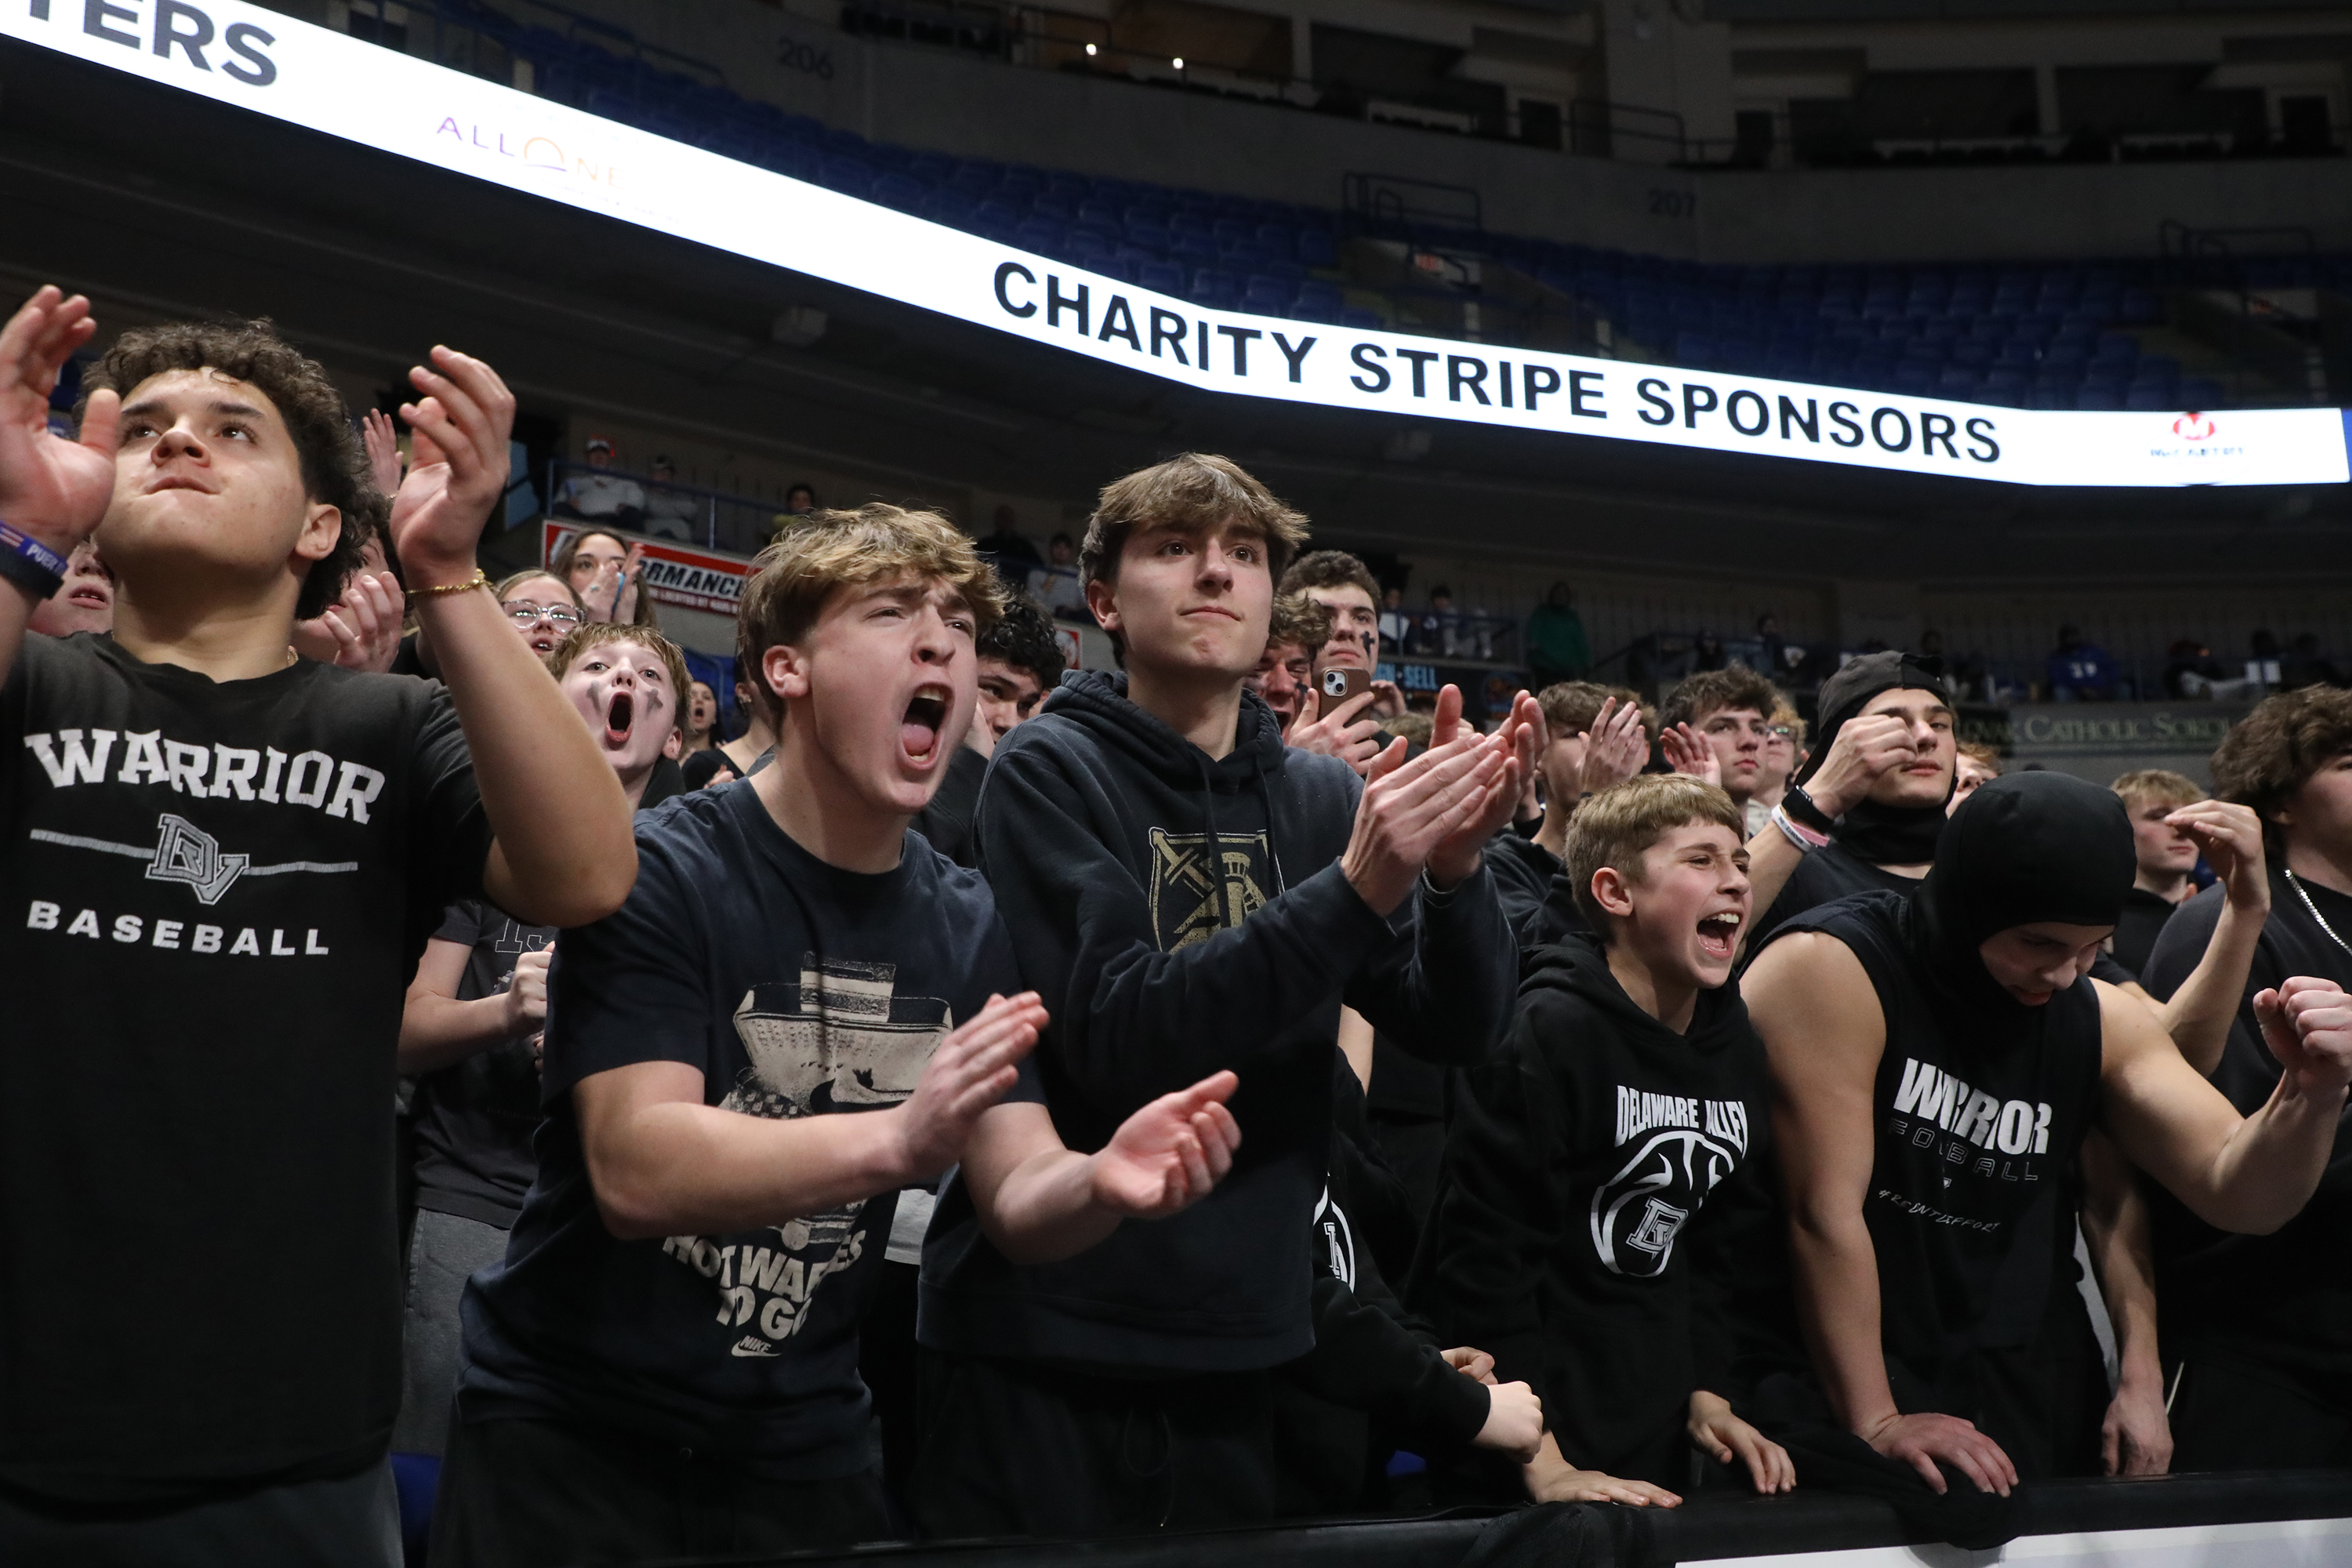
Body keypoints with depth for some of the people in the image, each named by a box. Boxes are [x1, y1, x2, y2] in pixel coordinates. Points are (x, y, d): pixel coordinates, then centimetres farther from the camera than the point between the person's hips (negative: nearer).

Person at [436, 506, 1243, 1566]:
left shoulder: (968, 926, 0)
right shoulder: (660, 871, -16)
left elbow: (1016, 1200, -6)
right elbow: (635, 1171, -26)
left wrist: (1099, 1182, -29)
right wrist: (894, 1141, -41)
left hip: (802, 1449, 5)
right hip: (569, 1430, -5)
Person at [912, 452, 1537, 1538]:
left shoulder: (1320, 797, 5)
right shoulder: (1050, 772, -7)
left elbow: (1461, 1030, -1)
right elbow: (1119, 1035, -20)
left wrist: (1454, 869, -20)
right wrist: (1355, 890, -27)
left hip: (1246, 1340, 4)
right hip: (1047, 1337, -4)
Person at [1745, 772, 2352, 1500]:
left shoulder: (2100, 1019, 6)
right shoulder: (1831, 973, -14)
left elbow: (2237, 1192, 1)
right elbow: (1824, 1212, -17)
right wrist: (1878, 1424, -18)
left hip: (2039, 1409, 5)